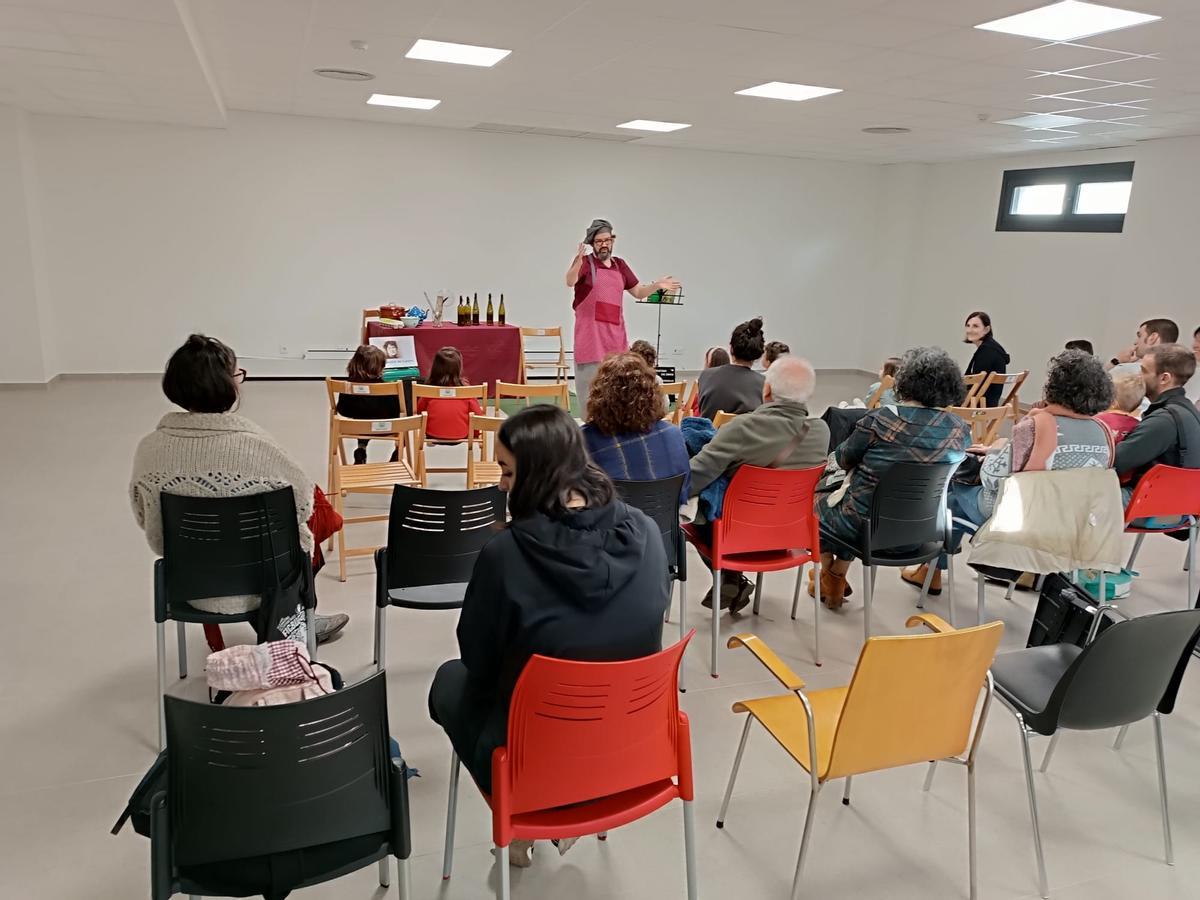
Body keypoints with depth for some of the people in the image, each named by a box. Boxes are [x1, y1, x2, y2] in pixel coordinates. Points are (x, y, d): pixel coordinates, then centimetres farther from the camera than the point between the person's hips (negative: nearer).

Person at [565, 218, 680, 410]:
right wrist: (578, 260, -41)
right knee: (591, 383, -4)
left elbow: (638, 292, 20)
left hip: (615, 335, 5)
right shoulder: (585, 262, -3)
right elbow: (570, 282, -22)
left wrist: (657, 285, 2)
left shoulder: (620, 265, 14)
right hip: (590, 336, -5)